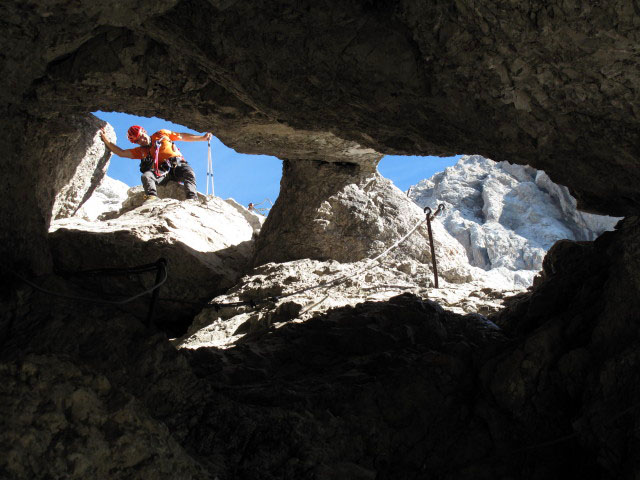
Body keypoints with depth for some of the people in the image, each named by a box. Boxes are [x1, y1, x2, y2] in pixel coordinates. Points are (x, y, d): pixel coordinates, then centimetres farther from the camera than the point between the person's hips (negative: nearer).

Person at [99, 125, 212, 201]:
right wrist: (106, 140, 12)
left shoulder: (161, 134, 20)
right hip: (161, 172, 1)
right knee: (146, 176, -28)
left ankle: (191, 198, -50)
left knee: (188, 171, -34)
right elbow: (121, 153, 19)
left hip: (177, 165, -1)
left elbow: (183, 137, 22)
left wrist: (202, 138, 19)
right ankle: (152, 197, -51)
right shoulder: (141, 151, 23)